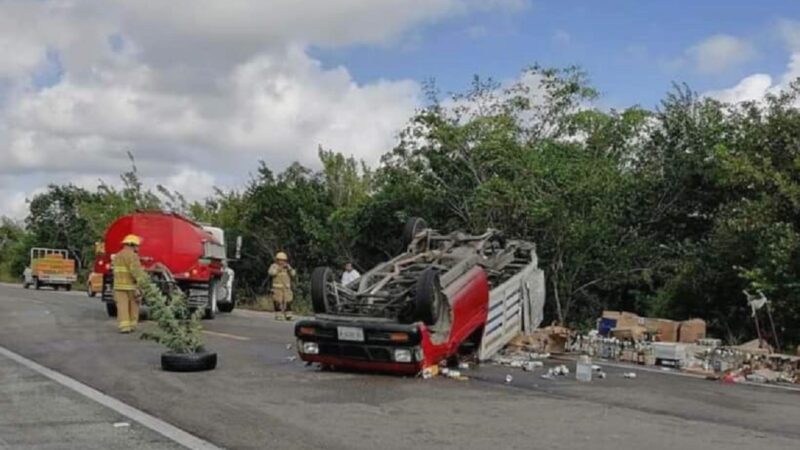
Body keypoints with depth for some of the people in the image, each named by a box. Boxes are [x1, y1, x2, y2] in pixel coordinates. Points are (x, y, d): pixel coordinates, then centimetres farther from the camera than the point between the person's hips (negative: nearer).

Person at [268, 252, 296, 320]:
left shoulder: (287, 266, 10)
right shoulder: (274, 266, -2)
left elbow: (293, 273, 1)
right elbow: (271, 272, -21)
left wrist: (288, 268, -13)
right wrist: (278, 268, -25)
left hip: (286, 288, 4)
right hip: (277, 288, -4)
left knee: (288, 302, -1)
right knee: (278, 302, -5)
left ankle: (288, 316, 2)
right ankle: (278, 316, 0)